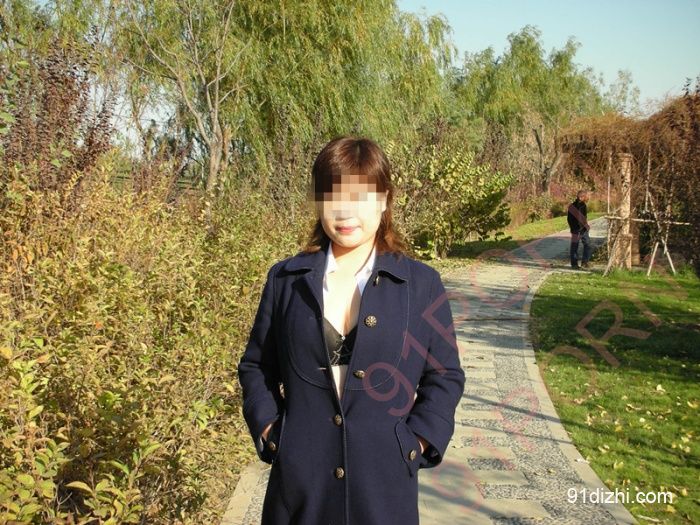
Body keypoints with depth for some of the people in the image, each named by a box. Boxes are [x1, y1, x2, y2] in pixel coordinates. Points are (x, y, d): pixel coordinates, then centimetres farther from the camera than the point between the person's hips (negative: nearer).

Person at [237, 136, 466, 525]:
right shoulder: (286, 278, 2)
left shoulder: (422, 283, -1)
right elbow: (256, 365, 9)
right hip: (299, 478, 1)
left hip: (385, 479, -1)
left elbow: (445, 375, 3)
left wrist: (416, 443, -7)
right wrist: (268, 430, -2)